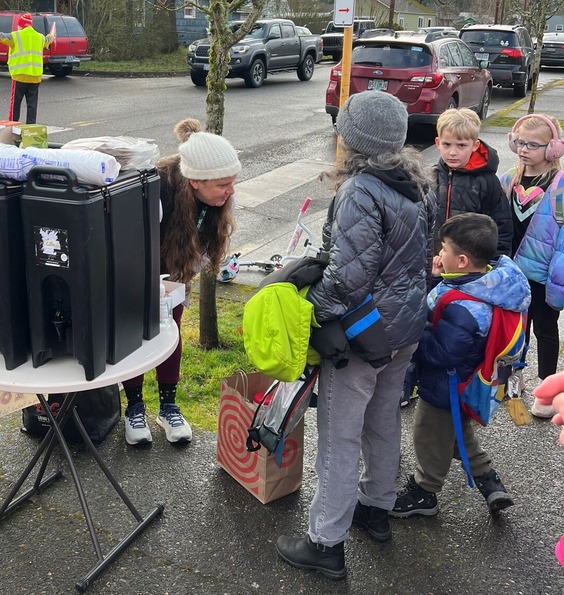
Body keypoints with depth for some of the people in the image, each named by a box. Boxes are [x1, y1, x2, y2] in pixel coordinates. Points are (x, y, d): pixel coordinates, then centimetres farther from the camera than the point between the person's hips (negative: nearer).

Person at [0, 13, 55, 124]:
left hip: (19, 76, -4)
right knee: (32, 104, 6)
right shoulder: (40, 37, 12)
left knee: (15, 103, 3)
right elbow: (48, 40, 33)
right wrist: (51, 36, 56)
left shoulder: (15, 36, -6)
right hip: (35, 76, 4)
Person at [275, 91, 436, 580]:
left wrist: (308, 309, -14)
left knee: (340, 438, 3)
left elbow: (349, 276, -27)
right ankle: (377, 507, 43)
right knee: (384, 421, 24)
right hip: (407, 327, 9)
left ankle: (327, 544, 15)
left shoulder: (360, 193, -23)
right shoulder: (419, 182, 3)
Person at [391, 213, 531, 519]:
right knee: (459, 431, 31)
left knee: (430, 439, 16)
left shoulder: (463, 310, -39)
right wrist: (439, 280, -12)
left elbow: (440, 352, -34)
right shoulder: (492, 280, -9)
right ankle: (488, 480, 41)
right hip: (464, 384, 9)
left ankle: (423, 493, 38)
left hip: (445, 388, -9)